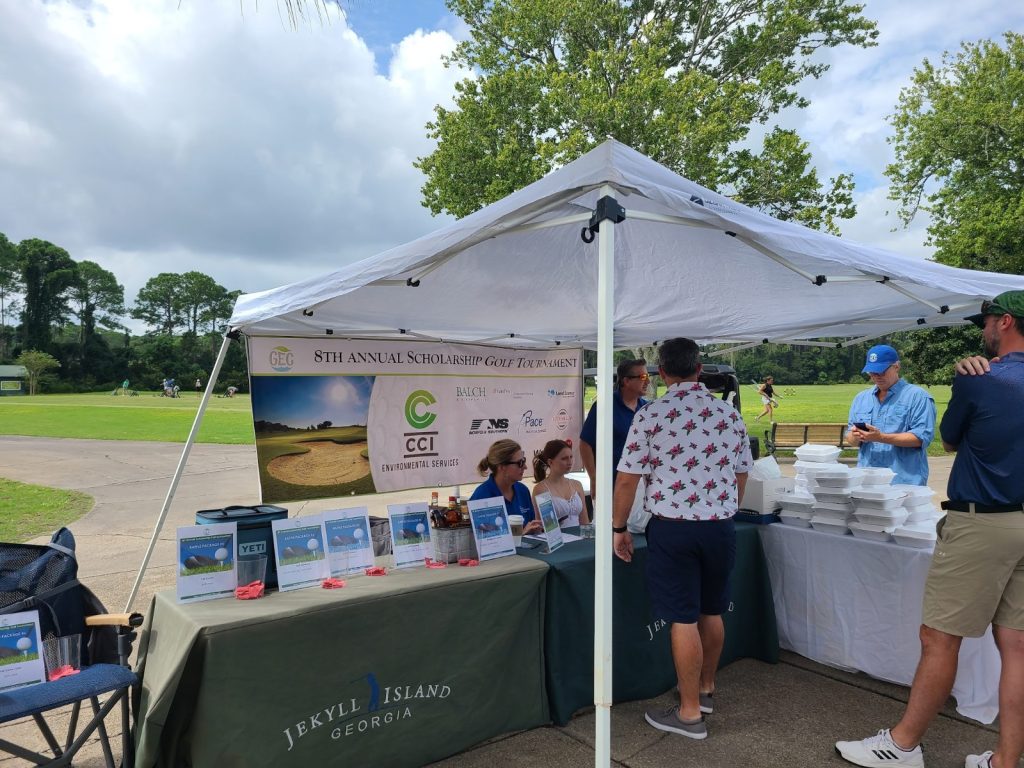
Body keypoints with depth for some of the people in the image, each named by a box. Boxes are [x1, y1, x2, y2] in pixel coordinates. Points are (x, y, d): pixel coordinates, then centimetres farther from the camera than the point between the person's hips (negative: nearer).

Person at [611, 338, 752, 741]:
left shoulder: (651, 415, -10)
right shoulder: (729, 413, 2)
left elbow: (627, 480, -10)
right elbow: (741, 474, 9)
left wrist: (618, 528, 1)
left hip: (672, 527, -4)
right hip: (720, 526, 5)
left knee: (683, 619, 4)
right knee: (712, 611, 19)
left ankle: (690, 712, 15)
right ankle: (705, 688, 38)